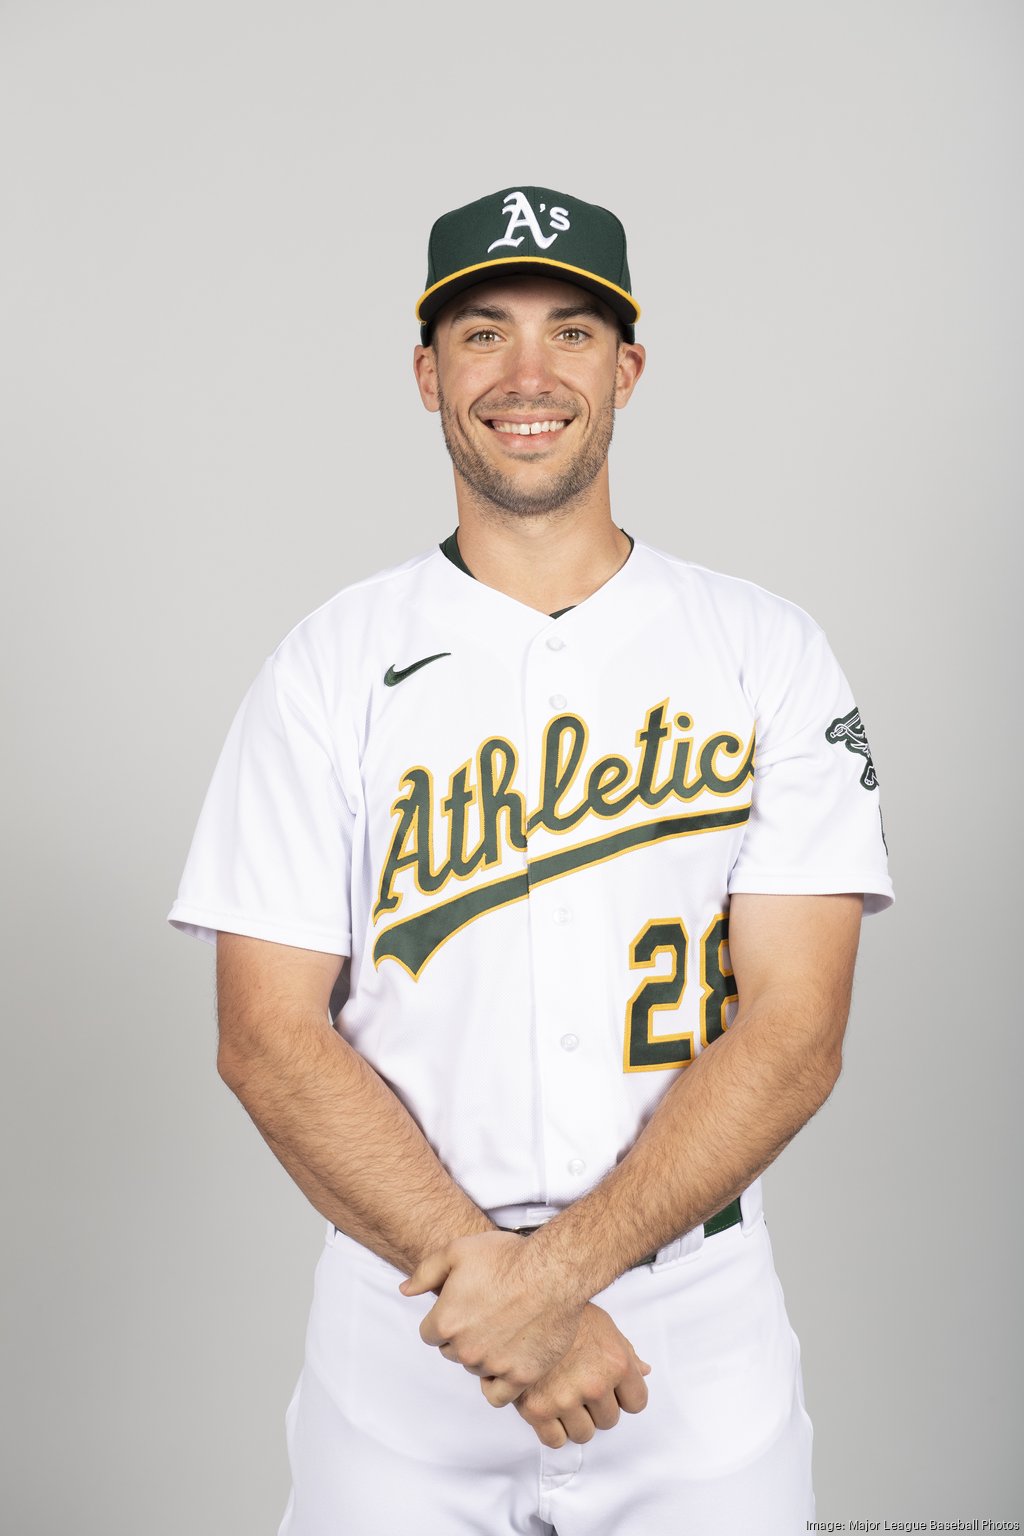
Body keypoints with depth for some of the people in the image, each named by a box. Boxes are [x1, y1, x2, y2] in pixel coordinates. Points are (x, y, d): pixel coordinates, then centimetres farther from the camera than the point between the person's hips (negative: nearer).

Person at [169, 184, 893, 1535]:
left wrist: (558, 1268, -18)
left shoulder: (769, 658, -3)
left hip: (702, 1344, 0)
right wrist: (483, 1272, -17)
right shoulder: (329, 667, -2)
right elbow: (269, 1039, -8)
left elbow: (794, 1032, -9)